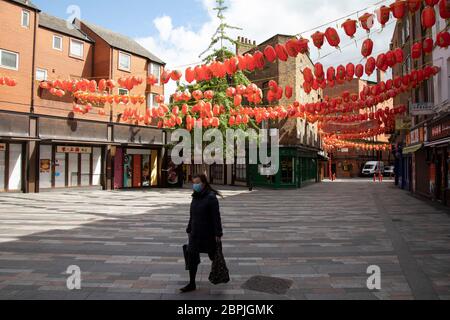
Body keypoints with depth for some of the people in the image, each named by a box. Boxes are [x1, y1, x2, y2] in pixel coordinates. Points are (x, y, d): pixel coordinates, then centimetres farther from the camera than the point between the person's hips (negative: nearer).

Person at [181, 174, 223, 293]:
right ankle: (192, 284, 13)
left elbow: (216, 217, -17)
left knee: (213, 255, 13)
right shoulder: (195, 197, 6)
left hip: (208, 233, -6)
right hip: (195, 233, 6)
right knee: (192, 257, 3)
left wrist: (218, 234, -18)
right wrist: (189, 230, 15)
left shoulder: (211, 197, -16)